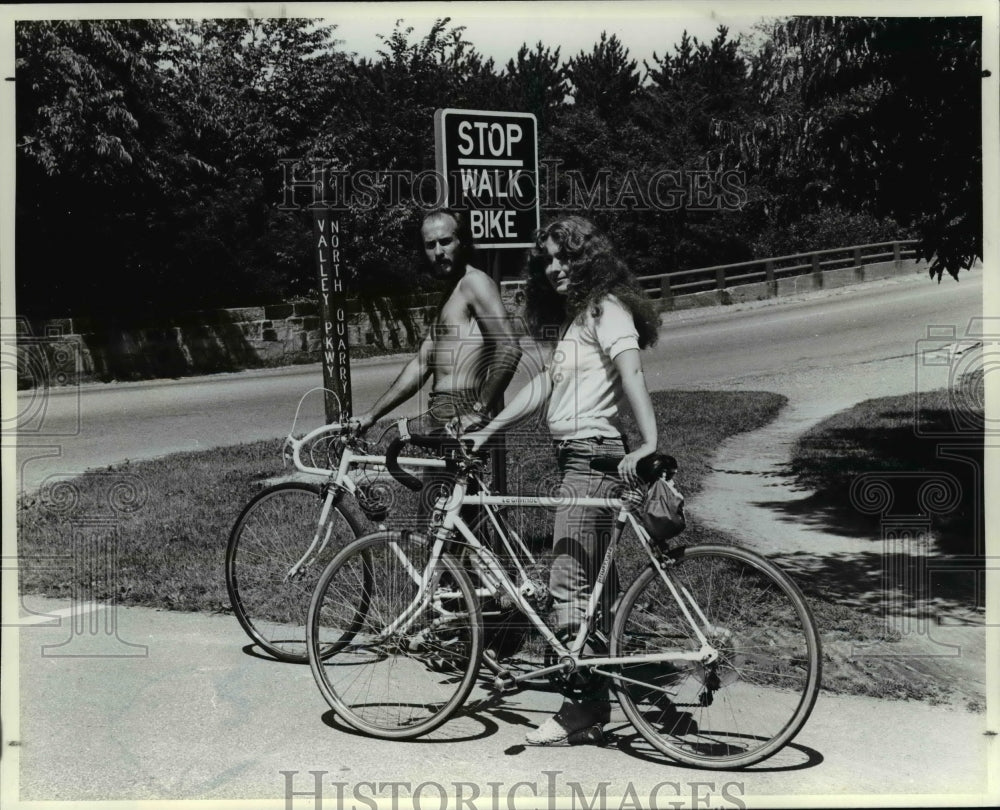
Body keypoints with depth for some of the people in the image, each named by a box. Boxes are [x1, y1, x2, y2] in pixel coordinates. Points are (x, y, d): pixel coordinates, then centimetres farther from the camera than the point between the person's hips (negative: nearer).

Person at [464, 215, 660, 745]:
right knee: (594, 582, 13)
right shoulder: (577, 315, 20)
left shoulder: (606, 308, -9)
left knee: (568, 580, -11)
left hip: (593, 456, -10)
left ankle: (582, 700, -7)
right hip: (576, 456, 10)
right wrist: (487, 432, 15)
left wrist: (648, 442, -36)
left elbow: (630, 369, -23)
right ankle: (595, 696, 20)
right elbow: (545, 384, 19)